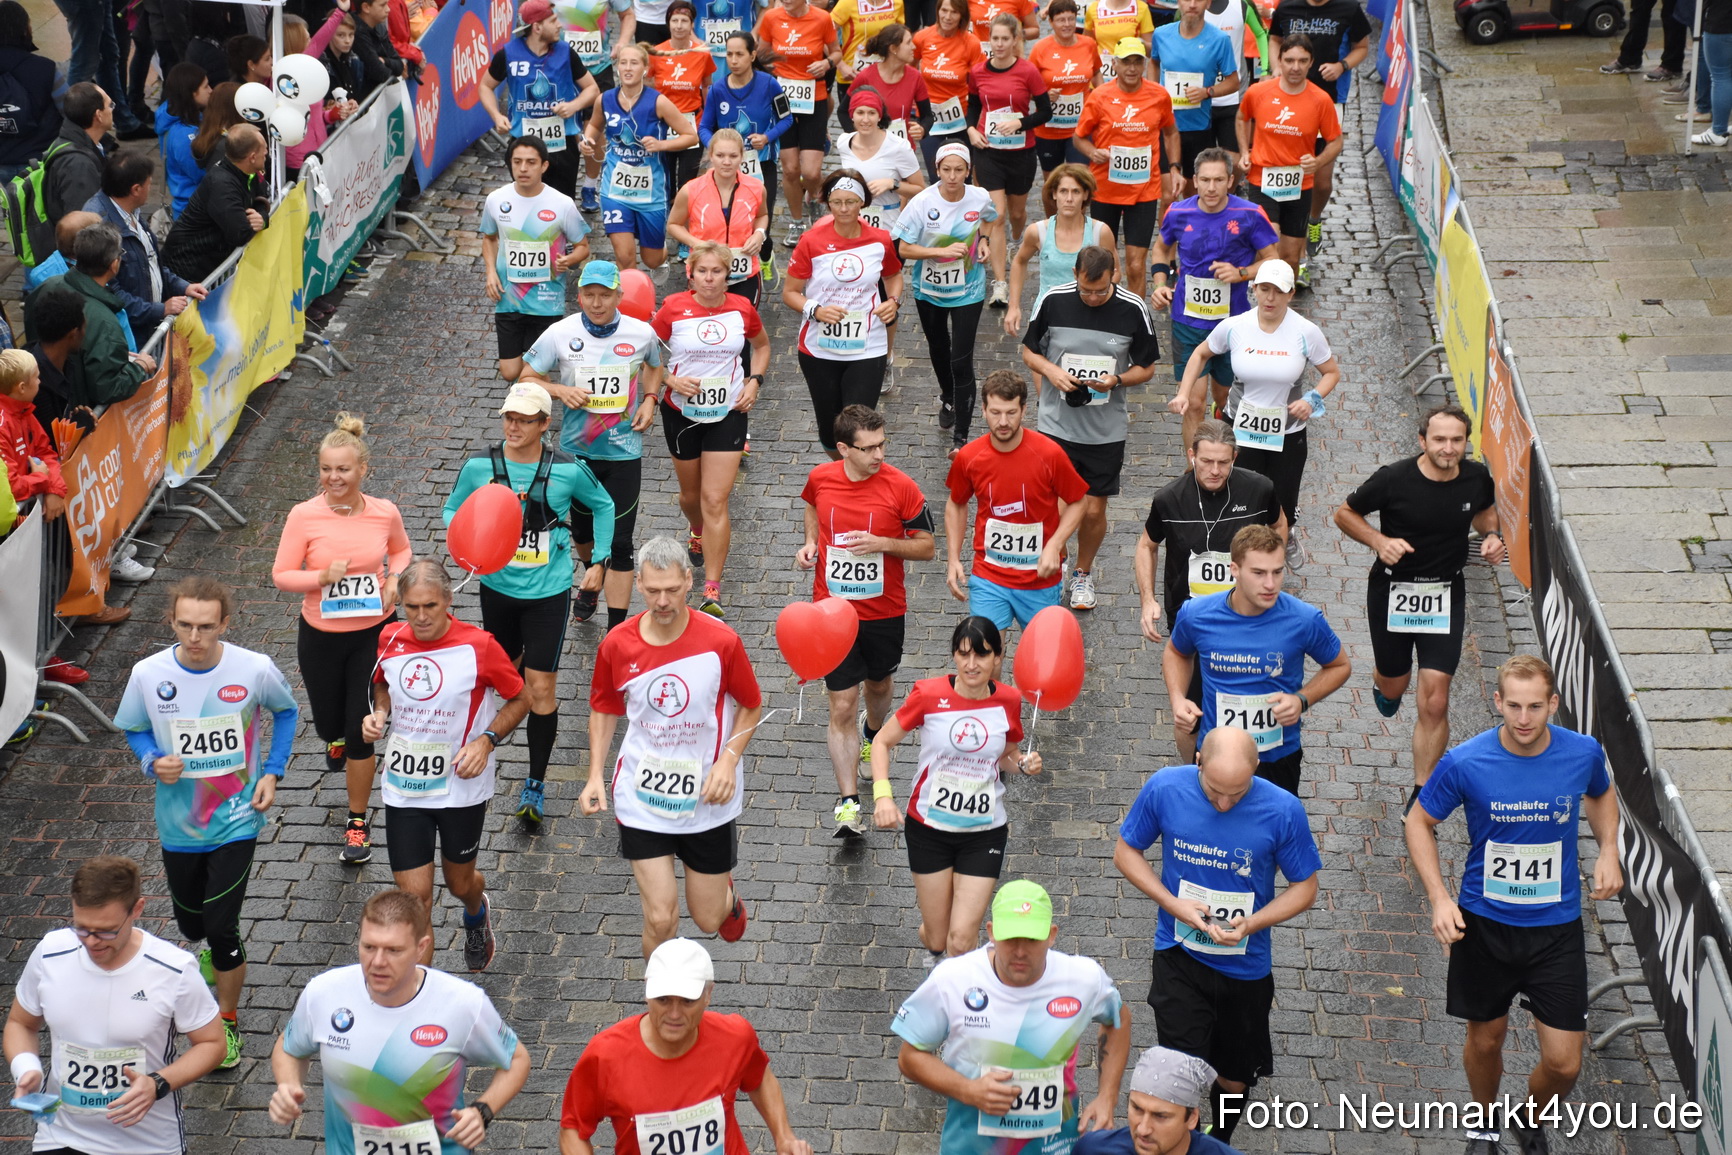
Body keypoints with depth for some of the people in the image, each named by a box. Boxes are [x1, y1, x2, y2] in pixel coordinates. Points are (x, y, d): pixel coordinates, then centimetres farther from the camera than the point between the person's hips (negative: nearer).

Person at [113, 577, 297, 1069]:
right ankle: (216, 954, 55)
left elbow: (285, 711, 4)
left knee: (221, 928, -8)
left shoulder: (255, 670, -17)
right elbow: (134, 730, 4)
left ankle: (227, 1020, 15)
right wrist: (153, 762, -16)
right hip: (178, 822, 3)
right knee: (192, 925, 18)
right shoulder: (148, 674, -14)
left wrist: (272, 772, -5)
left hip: (236, 820, -3)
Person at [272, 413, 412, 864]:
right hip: (321, 635, 1)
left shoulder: (384, 513, -10)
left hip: (374, 632, 0)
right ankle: (336, 739, 59)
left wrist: (393, 580, -9)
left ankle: (358, 823, 17)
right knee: (329, 722, 18)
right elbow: (281, 574, -9)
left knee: (360, 731, -1)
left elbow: (401, 550, 11)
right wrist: (322, 577, -26)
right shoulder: (304, 516, -15)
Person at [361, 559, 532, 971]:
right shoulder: (391, 640, -5)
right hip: (403, 788, 2)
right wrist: (378, 713, -4)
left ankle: (476, 915, 57)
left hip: (461, 786, -2)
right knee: (415, 897, -2)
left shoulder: (478, 647, -16)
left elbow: (520, 698, -3)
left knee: (460, 882, 19)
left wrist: (486, 741, -17)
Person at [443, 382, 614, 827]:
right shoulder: (480, 467, -9)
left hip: (548, 592, -2)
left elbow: (603, 506, 7)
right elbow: (453, 509, 6)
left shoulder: (568, 469, -12)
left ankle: (535, 785, 6)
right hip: (497, 586, 3)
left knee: (541, 687, -4)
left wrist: (598, 561, 5)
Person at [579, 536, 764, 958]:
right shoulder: (617, 645, -10)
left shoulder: (721, 641, -15)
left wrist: (729, 759, -15)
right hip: (641, 800, 0)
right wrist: (595, 775, -2)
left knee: (708, 919, 13)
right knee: (660, 919, -5)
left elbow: (751, 706, 0)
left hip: (707, 799, 0)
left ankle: (726, 892, 51)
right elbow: (604, 710, 8)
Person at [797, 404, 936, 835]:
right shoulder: (821, 478, -8)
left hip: (885, 612, 0)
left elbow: (926, 546, -7)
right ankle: (848, 803, -5)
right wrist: (811, 541, -1)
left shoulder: (901, 487, -15)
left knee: (879, 683, 26)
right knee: (842, 706, -5)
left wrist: (882, 544, -23)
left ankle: (873, 735, 60)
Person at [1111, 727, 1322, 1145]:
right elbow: (1126, 851, -2)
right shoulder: (1165, 789, -17)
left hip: (1245, 966, 1)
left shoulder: (1283, 811, -19)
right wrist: (1173, 904, -18)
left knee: (1233, 1080, 18)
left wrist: (1251, 924, -23)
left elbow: (1304, 888, -7)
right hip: (1179, 958, -1)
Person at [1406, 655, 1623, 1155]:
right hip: (1483, 924, -1)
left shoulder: (1583, 753, -12)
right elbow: (1420, 822, -2)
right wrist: (1439, 899, -13)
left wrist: (1608, 851, -4)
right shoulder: (1465, 763, -17)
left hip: (1556, 926, 1)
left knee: (1564, 1063, -1)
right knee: (1485, 1041, 16)